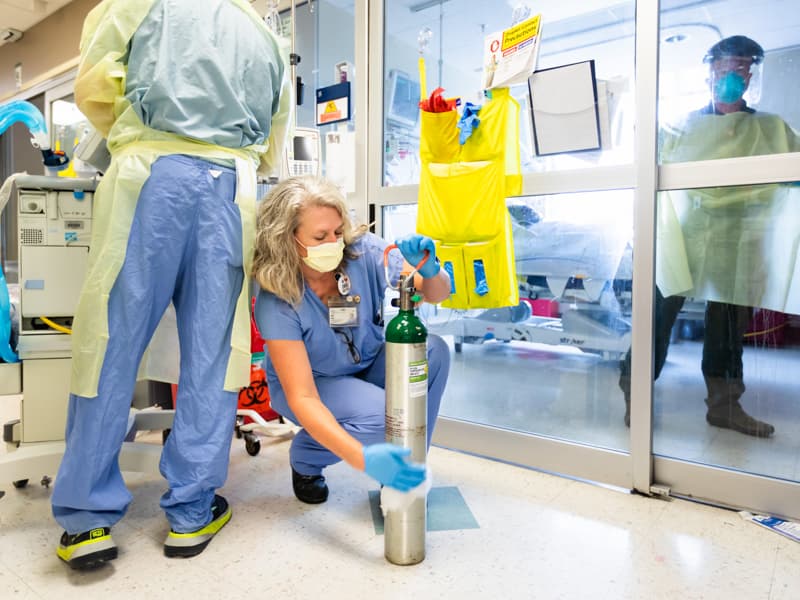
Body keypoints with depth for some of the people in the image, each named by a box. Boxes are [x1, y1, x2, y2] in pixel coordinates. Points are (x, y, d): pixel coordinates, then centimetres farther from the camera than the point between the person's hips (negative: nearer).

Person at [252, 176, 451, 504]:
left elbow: (437, 293, -13)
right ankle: (304, 457, 3)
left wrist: (429, 270, -38)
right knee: (381, 415, -32)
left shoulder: (363, 250, -22)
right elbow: (302, 398, -33)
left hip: (369, 364, 4)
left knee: (433, 349, -24)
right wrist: (361, 458, -46)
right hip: (310, 382, -3)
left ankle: (404, 469, -6)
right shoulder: (276, 302, -29)